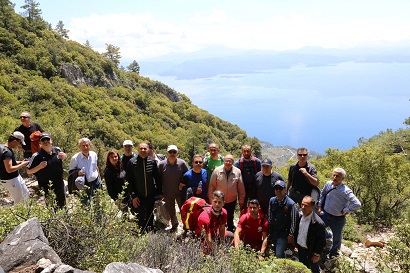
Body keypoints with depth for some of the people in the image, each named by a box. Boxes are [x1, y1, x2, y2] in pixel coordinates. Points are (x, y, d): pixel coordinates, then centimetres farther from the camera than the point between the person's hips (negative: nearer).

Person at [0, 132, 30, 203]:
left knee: (26, 195, 21)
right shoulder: (7, 152, -26)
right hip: (10, 180, -10)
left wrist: (20, 162, 6)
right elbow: (9, 169, -30)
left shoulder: (6, 149, 5)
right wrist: (22, 165, -19)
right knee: (20, 201, -1)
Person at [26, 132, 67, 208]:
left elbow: (64, 156, 19)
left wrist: (64, 156, -5)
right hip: (47, 188, -4)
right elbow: (28, 171, -9)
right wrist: (39, 167, -27)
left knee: (62, 206, 23)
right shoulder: (37, 156, -14)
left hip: (60, 185, 4)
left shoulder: (57, 150, -3)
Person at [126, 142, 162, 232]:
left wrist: (160, 192, 6)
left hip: (151, 195, 3)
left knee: (150, 217, 15)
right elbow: (128, 180, -6)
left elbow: (158, 178, 6)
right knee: (140, 219, 2)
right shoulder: (132, 162, -7)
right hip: (138, 196, -2)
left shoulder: (152, 161, 0)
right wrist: (133, 196, -10)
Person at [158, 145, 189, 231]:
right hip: (167, 193, 2)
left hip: (180, 192, -2)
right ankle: (174, 225, 43)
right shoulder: (161, 164, -10)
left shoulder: (182, 163, -12)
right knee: (170, 211, 19)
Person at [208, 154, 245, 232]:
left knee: (230, 218, 20)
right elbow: (211, 186, -5)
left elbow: (241, 187, -1)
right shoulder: (217, 171, -12)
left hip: (232, 200, 1)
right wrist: (211, 199, -3)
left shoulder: (237, 172, -9)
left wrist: (241, 200, 4)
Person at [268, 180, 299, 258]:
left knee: (279, 255, -11)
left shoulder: (291, 204, -15)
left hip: (284, 235, -5)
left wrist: (291, 235, -10)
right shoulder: (272, 201, 0)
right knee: (275, 254, 16)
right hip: (273, 233, 5)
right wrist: (269, 232, 12)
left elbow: (294, 221, -10)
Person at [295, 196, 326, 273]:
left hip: (311, 252, -5)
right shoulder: (300, 216, -11)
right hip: (300, 249, 5)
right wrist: (296, 244, 8)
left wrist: (317, 255, -13)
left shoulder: (318, 223, -30)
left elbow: (322, 241, -19)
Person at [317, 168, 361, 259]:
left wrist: (345, 211, -21)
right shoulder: (328, 184, -8)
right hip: (325, 214, 4)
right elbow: (322, 195, 11)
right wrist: (319, 206, 6)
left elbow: (357, 204, -32)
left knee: (336, 239, 19)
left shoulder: (345, 191, -26)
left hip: (338, 219, -4)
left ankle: (332, 255, 45)